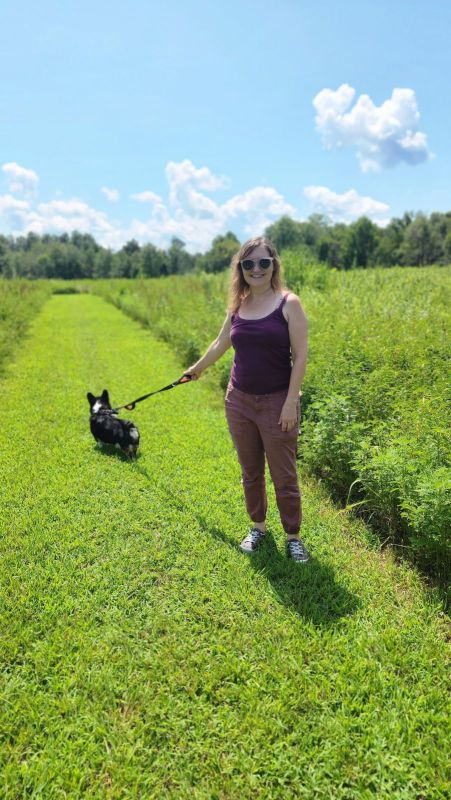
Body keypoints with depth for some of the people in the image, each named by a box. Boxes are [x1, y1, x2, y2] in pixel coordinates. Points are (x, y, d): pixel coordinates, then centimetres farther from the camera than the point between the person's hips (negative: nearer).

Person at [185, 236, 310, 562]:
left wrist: (291, 402, -15)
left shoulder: (289, 303, -8)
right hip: (239, 401, 4)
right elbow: (221, 343, 21)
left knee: (284, 475, 4)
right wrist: (198, 368, 35)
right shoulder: (237, 305, 4)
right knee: (250, 472, 15)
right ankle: (258, 526, 35)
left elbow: (300, 356, -10)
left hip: (276, 403, -4)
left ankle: (294, 536, 23)